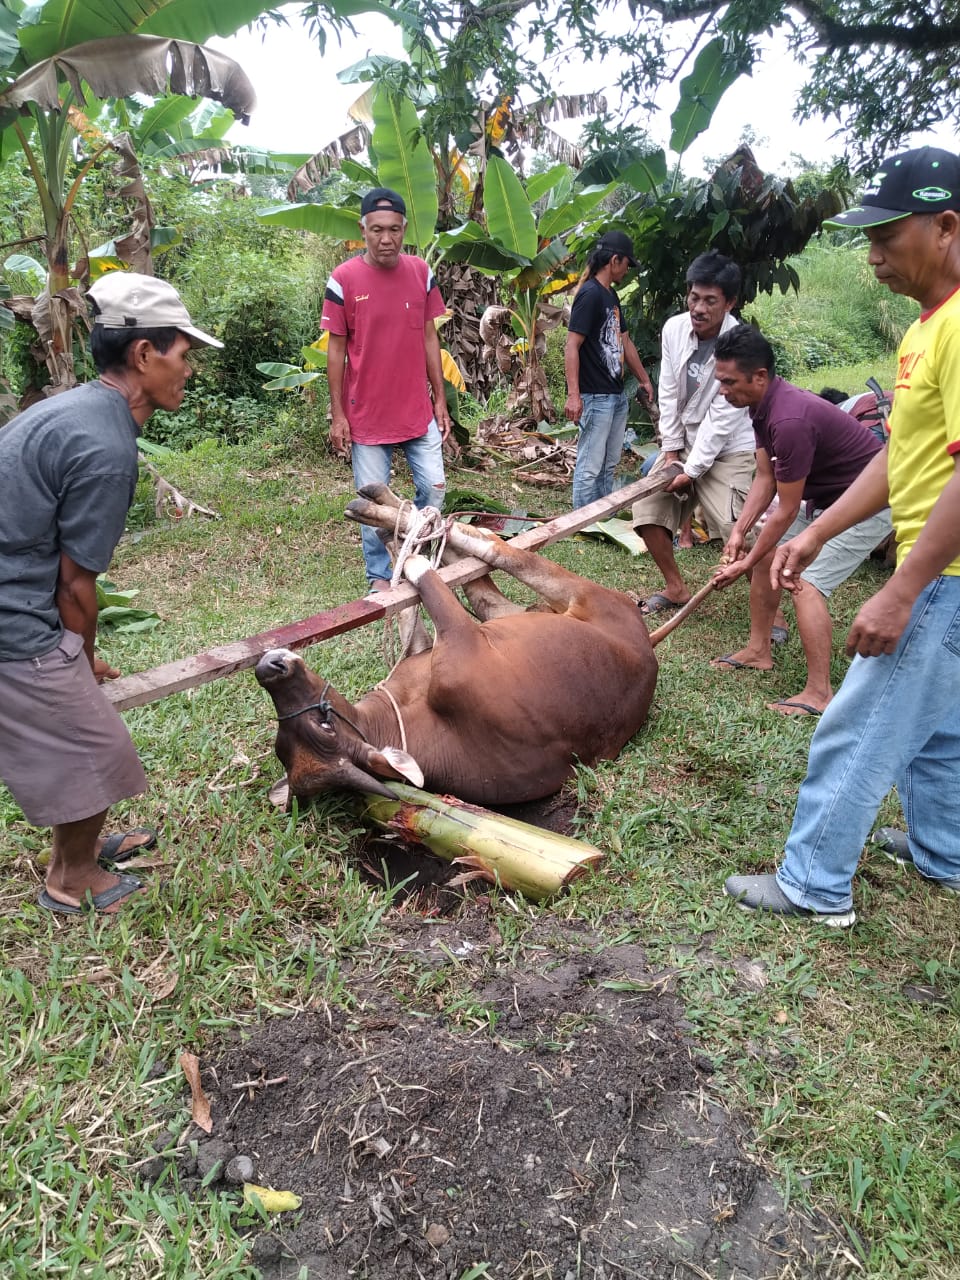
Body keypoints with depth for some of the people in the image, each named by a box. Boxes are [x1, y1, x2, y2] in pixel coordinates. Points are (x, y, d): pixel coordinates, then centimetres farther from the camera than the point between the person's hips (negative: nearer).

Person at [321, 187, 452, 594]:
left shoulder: (421, 273, 2)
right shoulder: (343, 279, -8)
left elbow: (429, 338, 8)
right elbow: (336, 350, -4)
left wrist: (440, 400, 6)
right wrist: (337, 415, -5)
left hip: (418, 411, 3)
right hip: (366, 414, -3)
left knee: (434, 488, 6)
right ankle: (379, 575, 23)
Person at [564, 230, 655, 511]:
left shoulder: (611, 296, 16)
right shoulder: (590, 294, -12)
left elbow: (624, 341, 26)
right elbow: (571, 345, -18)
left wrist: (644, 379, 32)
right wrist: (573, 395, -26)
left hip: (617, 395, 10)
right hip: (596, 397, -10)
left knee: (609, 465, 14)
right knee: (590, 467, -4)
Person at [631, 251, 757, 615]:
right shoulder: (674, 328, -7)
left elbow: (721, 418, -21)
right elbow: (669, 393, -2)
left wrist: (692, 470, -20)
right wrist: (671, 450, -4)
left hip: (727, 449, -6)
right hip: (682, 442, 6)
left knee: (739, 533, -17)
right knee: (647, 509, 2)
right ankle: (676, 588, 20)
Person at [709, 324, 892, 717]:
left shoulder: (790, 419, -33)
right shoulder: (764, 404, -3)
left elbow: (786, 511, -26)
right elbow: (765, 478, 3)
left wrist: (745, 564, -17)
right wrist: (739, 531, -7)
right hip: (823, 494, 10)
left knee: (806, 583, -19)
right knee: (765, 555, 11)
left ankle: (819, 693, -14)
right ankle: (758, 650, 22)